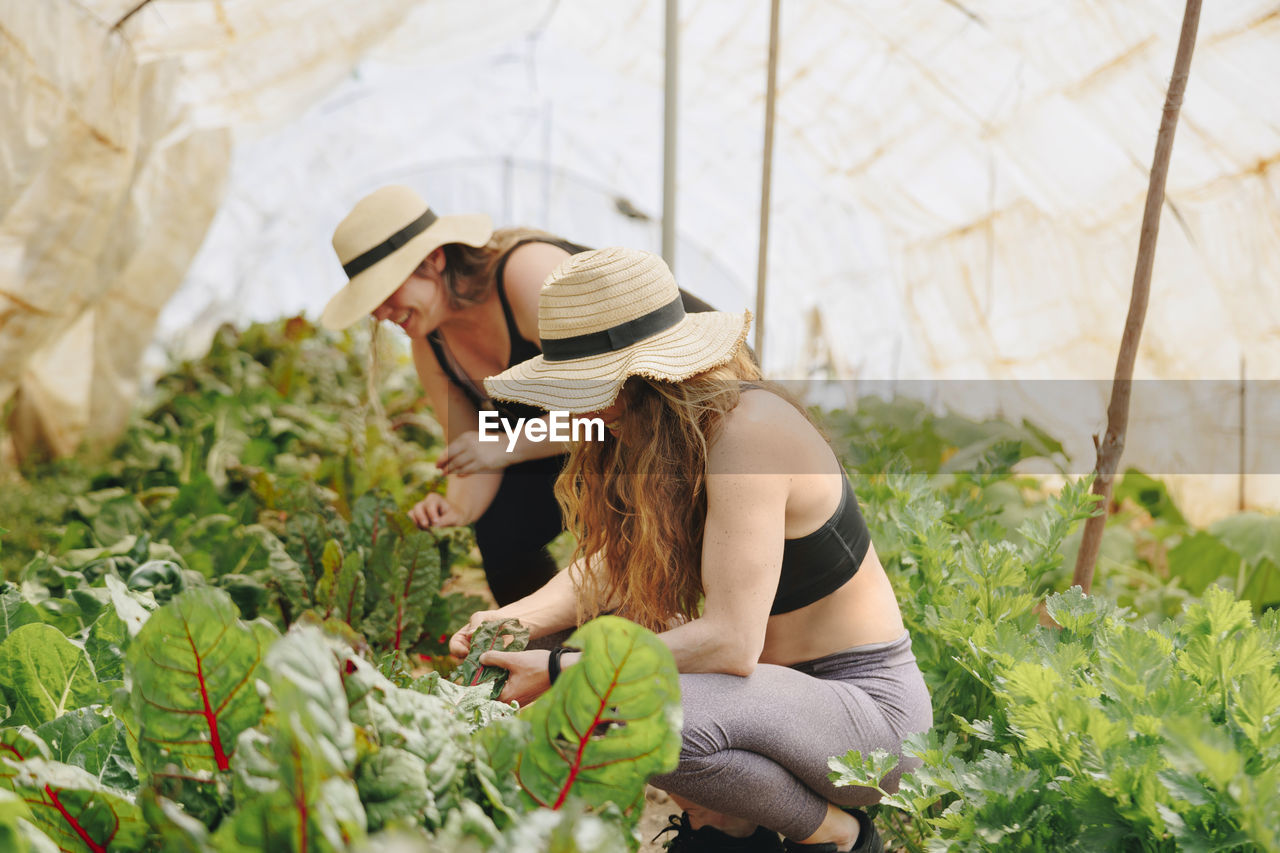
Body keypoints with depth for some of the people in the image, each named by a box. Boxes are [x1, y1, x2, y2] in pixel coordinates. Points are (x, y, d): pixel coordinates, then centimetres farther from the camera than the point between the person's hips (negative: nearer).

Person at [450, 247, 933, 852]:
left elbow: (731, 641, -30)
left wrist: (558, 673, -25)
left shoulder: (746, 433, -26)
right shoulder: (656, 435, 2)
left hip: (871, 707, -9)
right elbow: (610, 564, 9)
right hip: (778, 683, 9)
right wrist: (516, 620, -10)